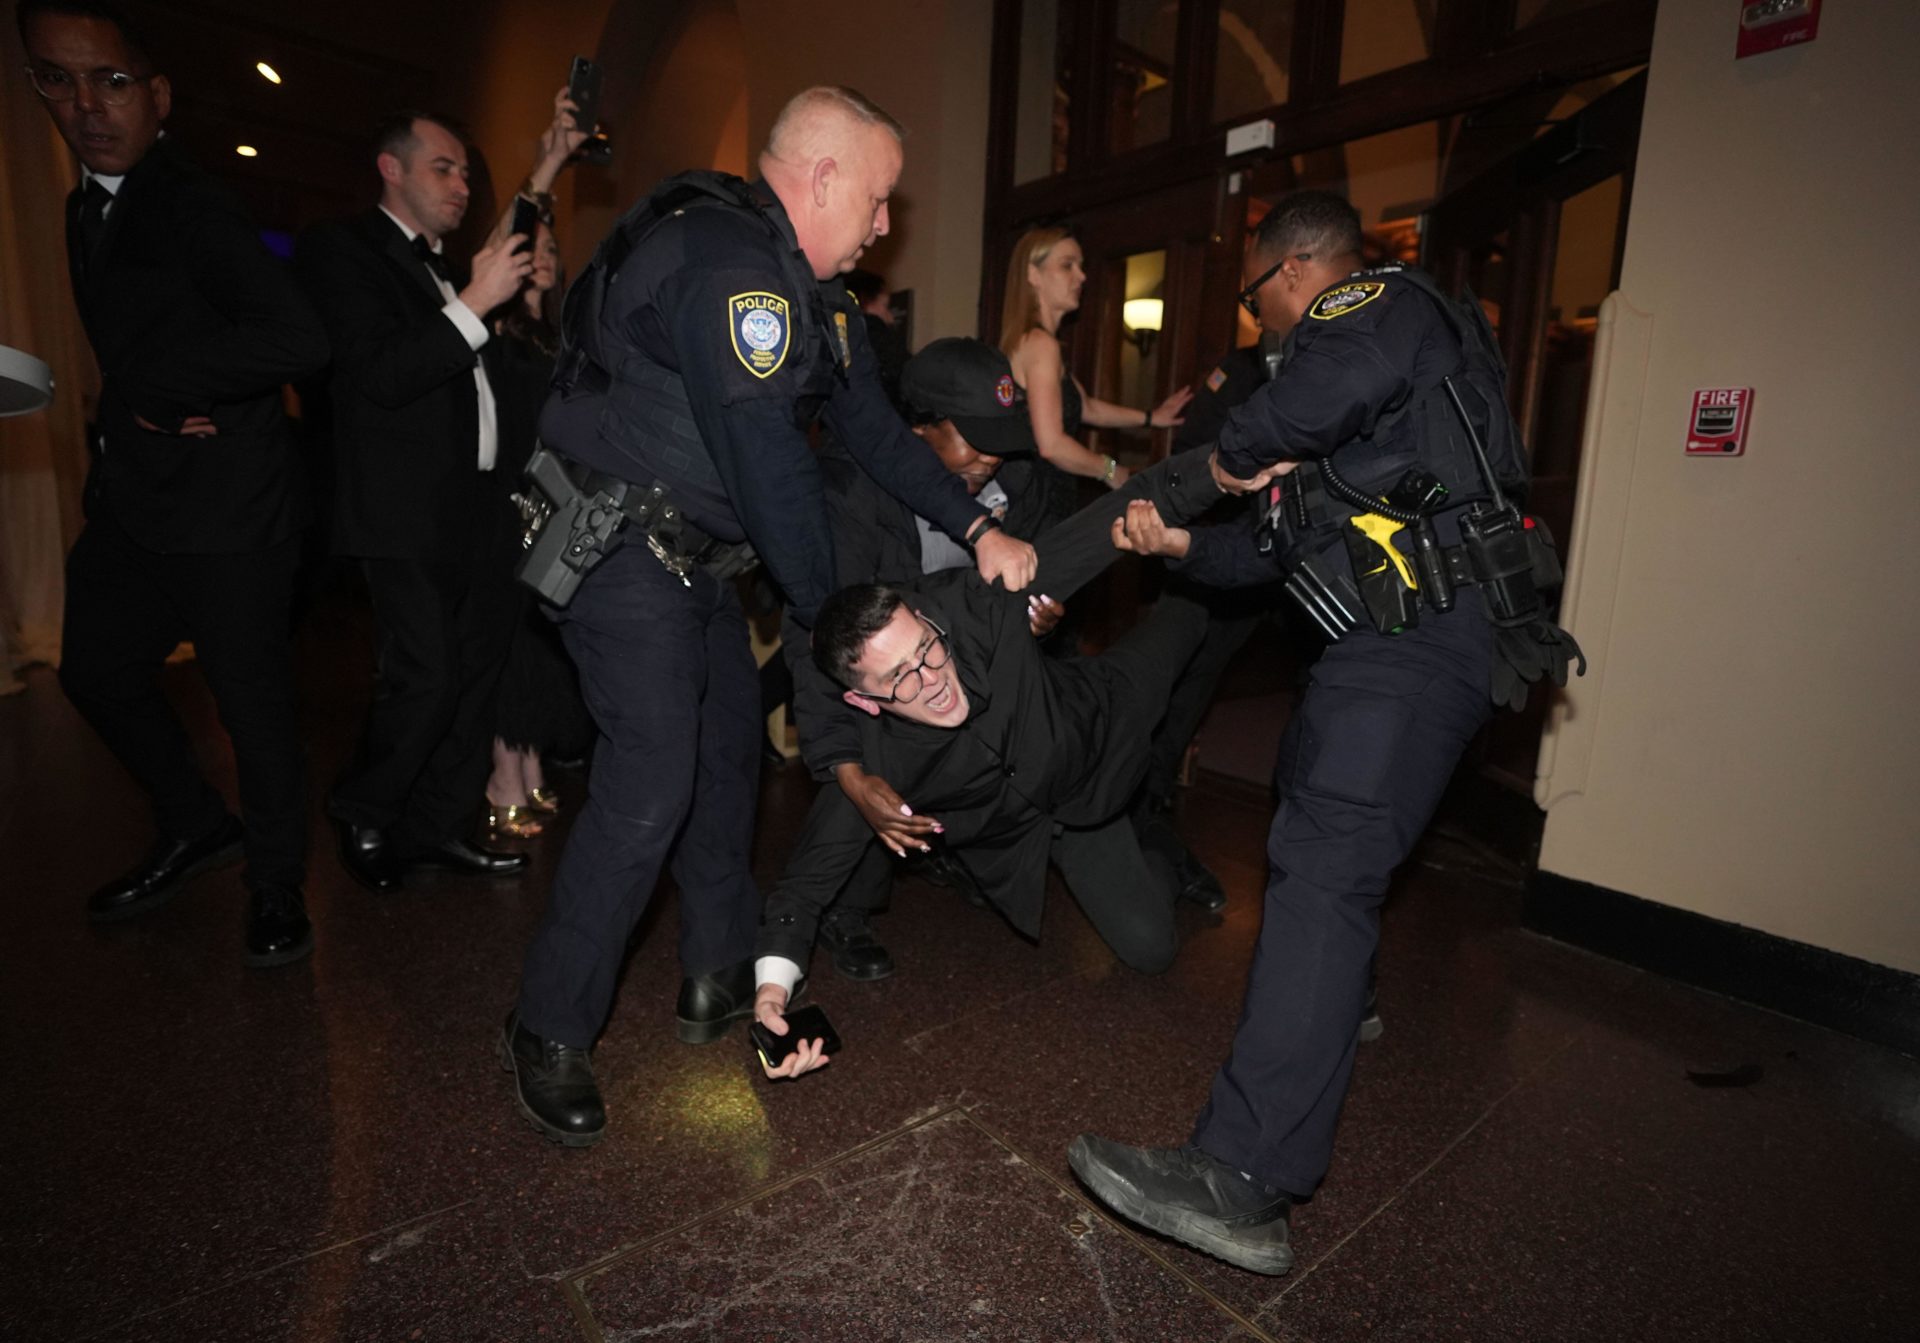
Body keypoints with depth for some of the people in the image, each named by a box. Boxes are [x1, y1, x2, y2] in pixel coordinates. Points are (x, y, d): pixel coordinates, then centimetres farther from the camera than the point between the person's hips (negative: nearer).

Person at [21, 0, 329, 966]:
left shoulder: (193, 208, -14)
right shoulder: (87, 208, 14)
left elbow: (298, 342, -29)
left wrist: (152, 390, -19)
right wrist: (130, 417, -1)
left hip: (226, 509, -9)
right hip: (134, 500, 9)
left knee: (250, 700, 0)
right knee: (96, 668, 19)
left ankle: (275, 885, 19)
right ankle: (195, 829, 39)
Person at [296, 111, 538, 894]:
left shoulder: (444, 270, 21)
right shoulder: (341, 251, -3)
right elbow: (376, 377, -17)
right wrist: (474, 302, -20)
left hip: (470, 505, 8)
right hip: (406, 511, -8)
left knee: (478, 662, 7)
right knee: (426, 674, -9)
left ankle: (435, 827, 18)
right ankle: (362, 817, 16)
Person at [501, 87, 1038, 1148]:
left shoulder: (812, 290, 12)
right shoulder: (727, 260, -22)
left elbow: (873, 428, 11)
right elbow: (768, 465, -25)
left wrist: (977, 527, 1)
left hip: (694, 555, 10)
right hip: (616, 541, -10)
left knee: (729, 745, 11)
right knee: (652, 781, -15)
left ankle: (718, 976, 26)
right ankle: (548, 1036, 4)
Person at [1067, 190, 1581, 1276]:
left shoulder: (1382, 298, 1)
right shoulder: (1382, 336, 30)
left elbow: (1355, 371, -29)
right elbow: (1291, 549, 25)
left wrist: (1239, 448, -12)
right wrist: (1184, 544, 13)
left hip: (1430, 620, -11)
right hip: (1411, 625, 11)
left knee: (1326, 865, -22)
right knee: (1312, 792, 26)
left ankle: (1247, 1179, -25)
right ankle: (1336, 1000, 47)